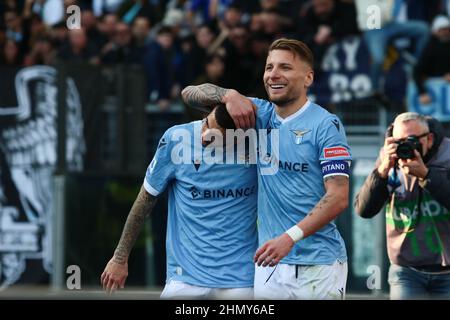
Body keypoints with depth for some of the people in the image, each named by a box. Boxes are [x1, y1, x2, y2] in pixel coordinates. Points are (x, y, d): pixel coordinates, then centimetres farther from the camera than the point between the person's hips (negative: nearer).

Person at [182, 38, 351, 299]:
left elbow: (338, 198, -13)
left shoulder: (326, 125, -6)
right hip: (271, 265, 4)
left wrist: (290, 237, -24)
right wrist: (230, 96, -11)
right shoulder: (260, 115, 10)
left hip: (319, 266, -4)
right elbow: (191, 94, 9)